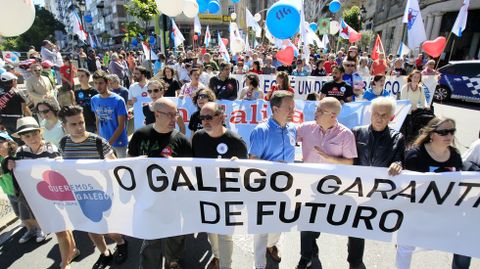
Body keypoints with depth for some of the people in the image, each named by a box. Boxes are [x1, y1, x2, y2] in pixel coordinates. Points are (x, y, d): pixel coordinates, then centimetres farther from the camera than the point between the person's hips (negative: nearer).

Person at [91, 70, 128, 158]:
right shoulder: (94, 100, -1)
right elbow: (97, 120, 10)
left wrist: (109, 143, -17)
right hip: (103, 142, 4)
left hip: (118, 142, -4)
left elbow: (121, 126, -13)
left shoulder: (118, 100, -15)